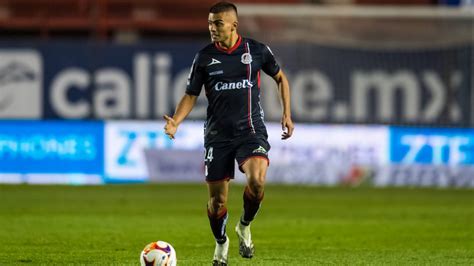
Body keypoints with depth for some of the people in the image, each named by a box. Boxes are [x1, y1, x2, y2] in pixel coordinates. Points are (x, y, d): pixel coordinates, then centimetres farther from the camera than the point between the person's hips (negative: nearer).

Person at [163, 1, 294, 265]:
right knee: (217, 199, 2)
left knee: (257, 180, -27)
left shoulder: (257, 50, 0)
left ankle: (245, 226, 2)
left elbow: (280, 78, 15)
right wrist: (176, 122, -12)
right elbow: (191, 95, 5)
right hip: (218, 134, 1)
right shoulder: (204, 57, 1)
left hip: (251, 130, -1)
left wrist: (287, 114, 7)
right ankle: (221, 243, 30)